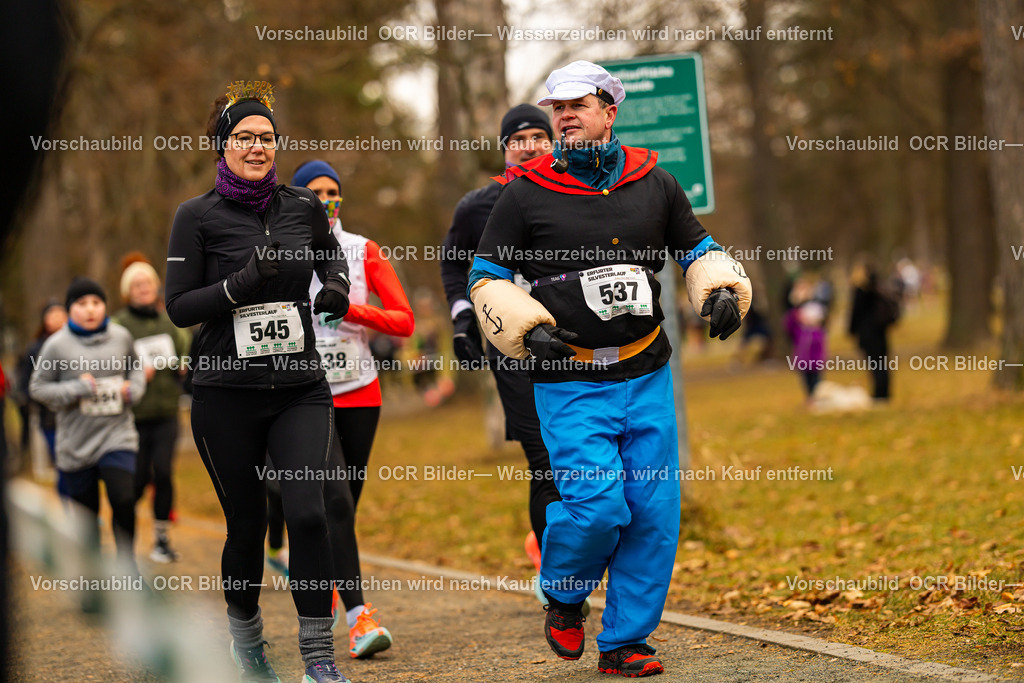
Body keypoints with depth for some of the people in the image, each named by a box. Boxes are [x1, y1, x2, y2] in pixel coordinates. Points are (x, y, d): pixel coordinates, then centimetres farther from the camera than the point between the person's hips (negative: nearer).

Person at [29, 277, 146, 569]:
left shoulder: (121, 336, 3)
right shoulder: (57, 345, -5)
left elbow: (135, 368, 21)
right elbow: (37, 387, -1)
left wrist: (134, 388, 0)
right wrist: (77, 389, -13)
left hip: (117, 435, 1)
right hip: (76, 443, -1)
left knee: (124, 500, -17)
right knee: (86, 512, 8)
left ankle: (127, 563, 4)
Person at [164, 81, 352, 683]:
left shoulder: (303, 207, 5)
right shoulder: (199, 216, -3)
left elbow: (331, 252, 25)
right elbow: (179, 307, -5)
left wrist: (338, 284, 3)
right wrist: (242, 283, -19)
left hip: (300, 389, 2)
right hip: (227, 392, -1)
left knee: (308, 513, -14)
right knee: (247, 524, 8)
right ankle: (245, 634, 33)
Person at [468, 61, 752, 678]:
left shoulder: (655, 184, 8)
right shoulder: (525, 194, 0)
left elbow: (699, 250, 20)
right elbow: (486, 280, 4)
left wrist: (722, 290, -1)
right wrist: (527, 328, -12)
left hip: (648, 377, 4)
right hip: (570, 383, -3)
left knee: (655, 512, 1)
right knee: (597, 504, -17)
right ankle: (563, 596, 15)